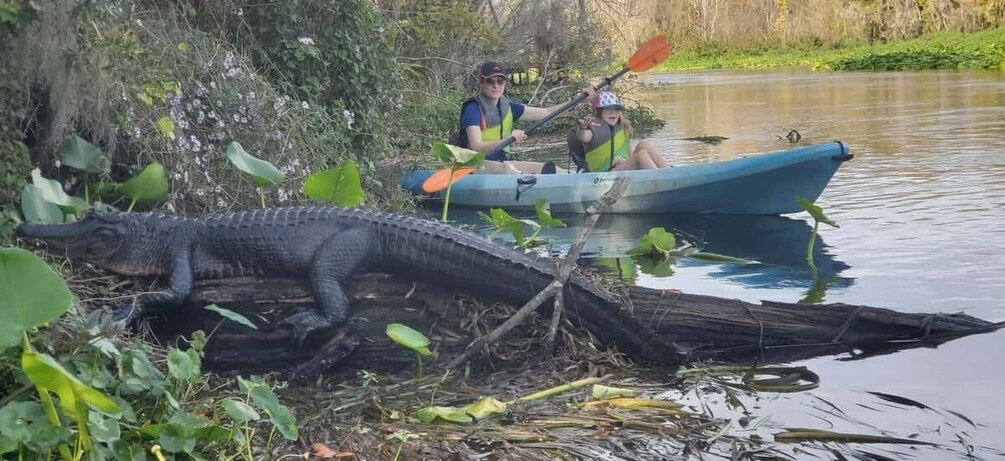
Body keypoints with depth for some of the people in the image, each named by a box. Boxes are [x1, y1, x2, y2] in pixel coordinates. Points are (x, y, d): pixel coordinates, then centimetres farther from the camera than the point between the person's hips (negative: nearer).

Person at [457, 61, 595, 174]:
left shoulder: (507, 107, 10)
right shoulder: (473, 109, -12)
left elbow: (546, 112, 12)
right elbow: (476, 147, -24)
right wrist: (509, 139, -33)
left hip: (500, 163, 7)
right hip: (474, 166, -7)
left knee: (546, 168, -10)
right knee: (505, 168, -37)